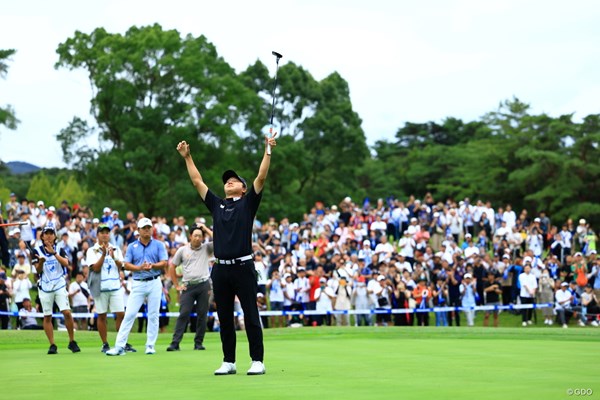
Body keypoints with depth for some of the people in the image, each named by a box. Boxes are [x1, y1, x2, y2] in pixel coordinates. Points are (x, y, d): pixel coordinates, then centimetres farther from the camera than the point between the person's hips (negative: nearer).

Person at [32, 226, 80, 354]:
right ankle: (52, 345, 7)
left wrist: (53, 253, -20)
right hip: (45, 287, 0)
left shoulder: (60, 250, 6)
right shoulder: (37, 251, 3)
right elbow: (38, 270, -4)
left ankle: (72, 342, 0)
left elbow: (66, 263, -11)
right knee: (47, 317, 0)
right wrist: (41, 261, -24)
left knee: (67, 313, -12)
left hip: (59, 286, 0)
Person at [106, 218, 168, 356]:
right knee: (129, 314, -5)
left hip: (154, 283, 0)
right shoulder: (132, 246, 7)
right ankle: (119, 346, -6)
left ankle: (150, 346, 11)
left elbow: (164, 263, -1)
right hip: (138, 284, 0)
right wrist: (140, 268, -16)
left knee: (153, 315, 2)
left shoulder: (159, 245, 6)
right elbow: (127, 265, 2)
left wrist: (153, 265, -20)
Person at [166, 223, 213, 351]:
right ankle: (175, 343, -10)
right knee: (184, 314, -7)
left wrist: (205, 229, -1)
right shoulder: (182, 250, 8)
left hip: (203, 284, 1)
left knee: (202, 314, 2)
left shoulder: (206, 248, 8)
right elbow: (172, 267, 14)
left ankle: (199, 342, 9)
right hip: (188, 286, 0)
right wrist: (176, 285, 8)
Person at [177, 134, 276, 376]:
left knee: (251, 316, -2)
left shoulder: (248, 203, 7)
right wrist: (187, 157, 17)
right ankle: (228, 362, 15)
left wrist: (267, 151, -9)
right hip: (220, 269, 4)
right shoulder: (216, 204, 16)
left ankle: (257, 361, 2)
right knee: (224, 318, 8)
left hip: (243, 267, -4)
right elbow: (197, 182, 19)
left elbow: (261, 178, -3)